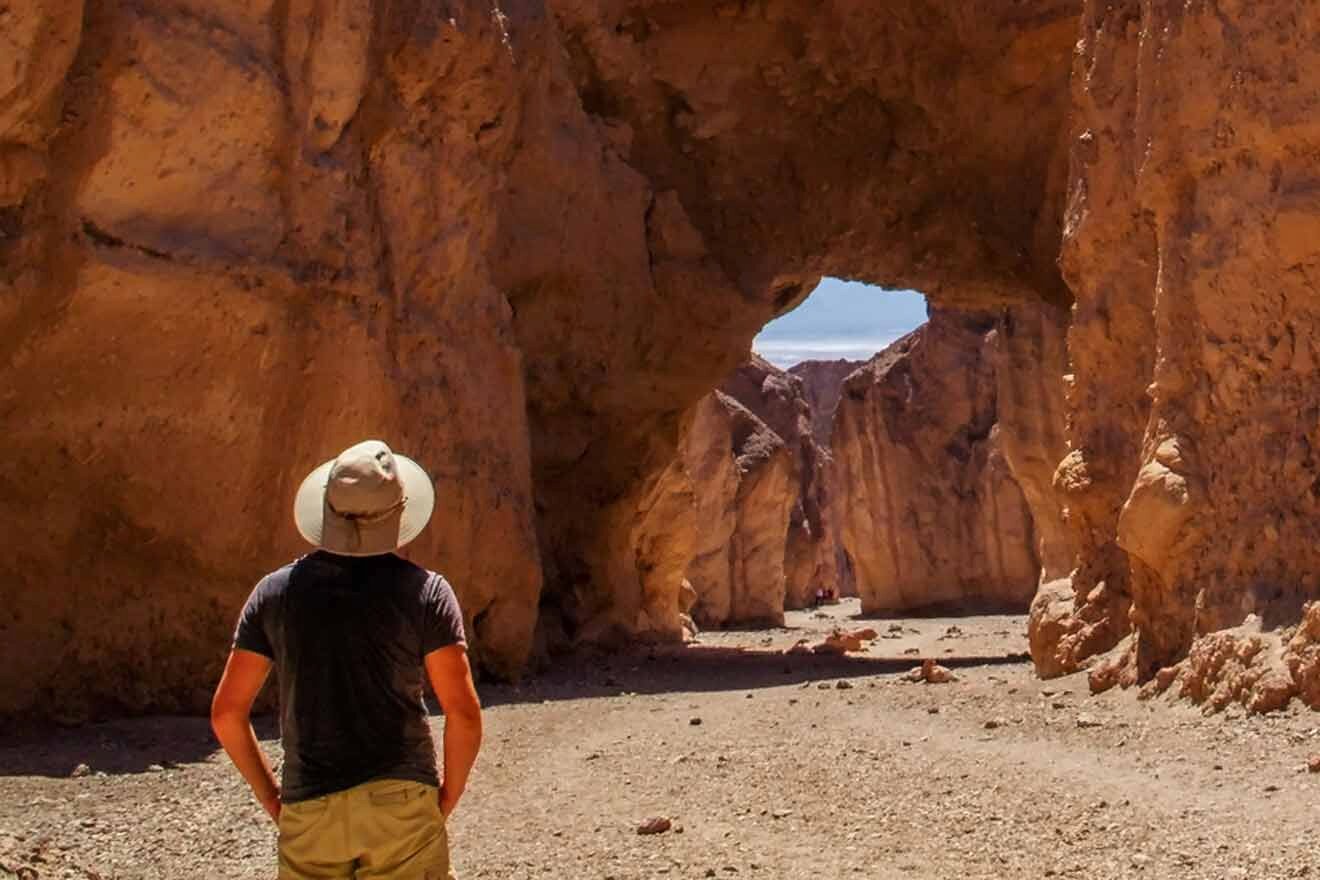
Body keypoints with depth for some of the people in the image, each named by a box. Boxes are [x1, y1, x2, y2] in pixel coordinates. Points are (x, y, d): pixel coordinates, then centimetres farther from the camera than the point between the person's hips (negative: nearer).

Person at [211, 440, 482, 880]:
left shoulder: (275, 591, 4)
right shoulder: (424, 590, -4)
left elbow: (227, 712, 5)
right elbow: (464, 713, -8)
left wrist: (272, 798, 14)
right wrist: (447, 798, 6)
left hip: (308, 814, 2)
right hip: (401, 805, -2)